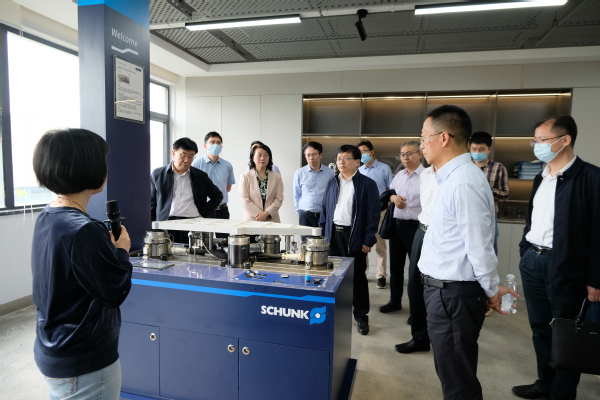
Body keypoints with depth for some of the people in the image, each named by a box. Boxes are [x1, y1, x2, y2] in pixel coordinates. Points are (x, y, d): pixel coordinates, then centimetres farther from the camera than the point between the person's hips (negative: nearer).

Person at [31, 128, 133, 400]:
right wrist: (122, 251, -6)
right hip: (84, 363, -9)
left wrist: (109, 248, -2)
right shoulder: (84, 231, -29)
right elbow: (116, 292, -19)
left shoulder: (46, 219, 0)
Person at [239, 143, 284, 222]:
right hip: (251, 220, -1)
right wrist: (258, 215, -12)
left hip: (272, 220, 1)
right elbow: (245, 200, -4)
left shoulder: (277, 177, 6)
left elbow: (279, 199, 0)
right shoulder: (245, 177, 1)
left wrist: (266, 213, -12)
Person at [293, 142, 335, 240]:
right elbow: (296, 196, 10)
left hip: (325, 216, 0)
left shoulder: (330, 173, 1)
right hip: (306, 216, 0)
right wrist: (299, 212, 8)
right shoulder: (299, 173, 2)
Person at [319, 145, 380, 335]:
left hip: (354, 236, -4)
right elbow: (325, 209, 11)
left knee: (357, 277, 6)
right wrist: (323, 234, 7)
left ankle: (361, 316, 20)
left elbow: (373, 214, -8)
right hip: (333, 234, 5)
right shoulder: (332, 182, 8)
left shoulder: (367, 184, -6)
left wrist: (368, 240, -12)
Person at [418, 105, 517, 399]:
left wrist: (492, 290, -6)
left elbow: (480, 247, -21)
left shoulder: (463, 182, -23)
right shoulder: (453, 177, 9)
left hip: (452, 296, -10)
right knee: (452, 375, 25)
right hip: (444, 290, 10)